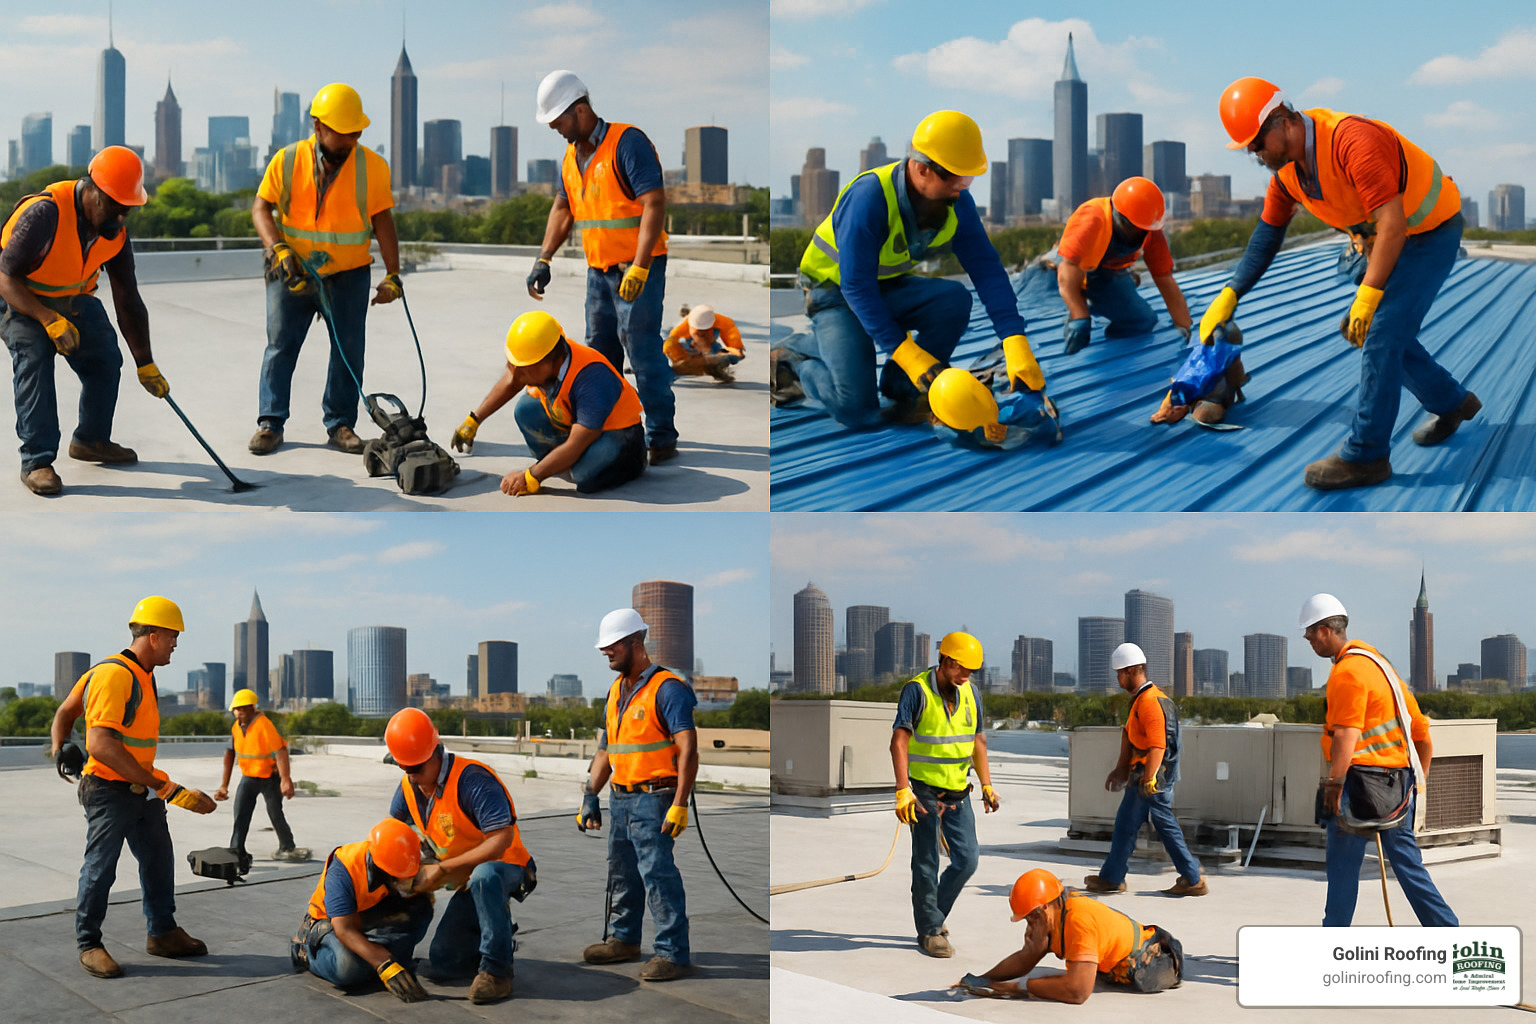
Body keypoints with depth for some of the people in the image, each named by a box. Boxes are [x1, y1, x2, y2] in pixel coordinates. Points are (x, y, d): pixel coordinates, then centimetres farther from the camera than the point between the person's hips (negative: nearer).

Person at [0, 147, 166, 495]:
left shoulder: (115, 230, -13)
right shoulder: (45, 213, -34)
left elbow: (128, 302, -6)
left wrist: (145, 364, -5)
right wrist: (49, 320, -37)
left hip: (73, 299, 6)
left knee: (105, 359, 4)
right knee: (34, 358, -25)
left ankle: (91, 440, 28)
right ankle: (37, 461, -18)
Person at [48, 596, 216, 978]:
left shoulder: (144, 676, 11)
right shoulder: (112, 675, -20)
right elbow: (101, 745, -28)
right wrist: (162, 786, -28)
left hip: (143, 790, 10)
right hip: (109, 790, -9)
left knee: (158, 860, 14)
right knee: (100, 868, 0)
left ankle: (162, 933, 26)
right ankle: (88, 945, 12)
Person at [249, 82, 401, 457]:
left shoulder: (372, 166, -5)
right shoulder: (287, 160, -5)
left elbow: (383, 221, -4)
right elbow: (261, 207, -2)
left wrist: (392, 275, -9)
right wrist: (279, 250, -18)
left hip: (348, 274, 0)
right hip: (292, 271, 0)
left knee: (349, 350, 1)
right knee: (281, 345, 0)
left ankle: (340, 424, 11)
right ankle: (270, 423, 8)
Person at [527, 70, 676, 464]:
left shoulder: (628, 142, -16)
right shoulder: (571, 156, 11)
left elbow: (654, 203, -22)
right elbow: (562, 210, 19)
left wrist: (639, 267, -27)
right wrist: (543, 261, 8)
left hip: (637, 269, -8)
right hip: (599, 269, 9)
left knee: (642, 350, -9)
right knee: (600, 353, 15)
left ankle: (662, 438, -4)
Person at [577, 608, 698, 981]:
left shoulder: (667, 688, -12)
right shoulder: (616, 691, 15)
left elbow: (688, 750, -17)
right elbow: (606, 749, 22)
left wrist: (679, 804, -23)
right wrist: (590, 796, 17)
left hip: (653, 799, -9)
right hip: (620, 797, 9)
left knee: (658, 874, -11)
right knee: (622, 874, 17)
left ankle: (674, 953, -7)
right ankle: (623, 939, 30)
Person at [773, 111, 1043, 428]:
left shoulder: (956, 202, -13)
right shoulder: (869, 196, -32)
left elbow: (986, 269, -13)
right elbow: (856, 285, -31)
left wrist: (1016, 341, -26)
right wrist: (904, 351, -36)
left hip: (890, 288, 6)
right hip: (837, 292, -6)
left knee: (955, 298, -25)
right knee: (856, 409, -22)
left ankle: (902, 389, -6)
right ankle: (792, 358, 8)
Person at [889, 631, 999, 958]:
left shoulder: (970, 693, 4)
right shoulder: (917, 690, -15)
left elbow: (977, 741, 14)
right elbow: (899, 741, -20)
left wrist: (987, 785, 10)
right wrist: (903, 790, -27)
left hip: (958, 793, 6)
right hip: (925, 792, -6)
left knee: (967, 859, 4)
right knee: (926, 865, 0)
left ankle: (934, 914, 24)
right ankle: (929, 930, 12)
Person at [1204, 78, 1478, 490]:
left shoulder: (1354, 142, -33)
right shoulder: (1286, 169, -5)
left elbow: (1393, 223, -34)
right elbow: (1268, 232, 7)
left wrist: (1367, 296, -33)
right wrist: (1228, 297, 3)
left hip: (1430, 232, -9)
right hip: (1381, 238, 9)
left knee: (1380, 333, -15)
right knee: (1376, 332, 12)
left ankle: (1365, 456, -10)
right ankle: (1451, 402, 33)